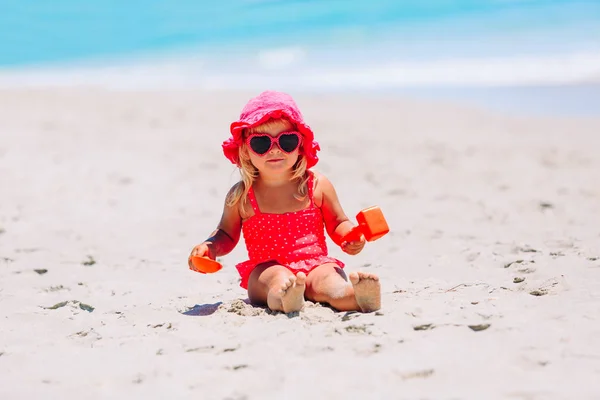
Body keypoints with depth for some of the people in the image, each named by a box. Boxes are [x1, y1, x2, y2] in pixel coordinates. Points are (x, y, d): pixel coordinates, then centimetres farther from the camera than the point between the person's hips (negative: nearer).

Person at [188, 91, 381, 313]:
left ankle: (358, 296, -64)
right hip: (266, 269, -1)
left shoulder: (317, 185, 6)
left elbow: (337, 224, 16)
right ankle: (284, 297, -70)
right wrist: (209, 247, -3)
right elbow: (227, 234, 18)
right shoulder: (241, 196, 5)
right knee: (279, 278, -36)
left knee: (327, 279, -32)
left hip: (315, 263, 1)